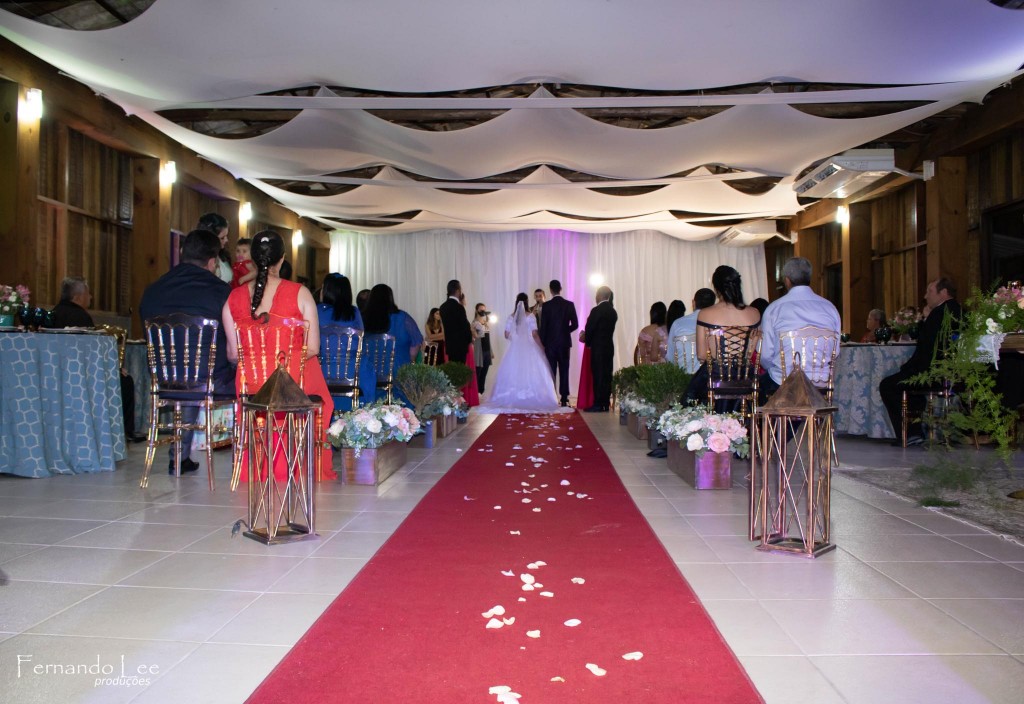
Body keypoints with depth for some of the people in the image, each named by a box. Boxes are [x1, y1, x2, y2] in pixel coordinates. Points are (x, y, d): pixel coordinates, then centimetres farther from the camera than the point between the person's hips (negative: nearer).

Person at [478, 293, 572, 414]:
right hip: (529, 349, -3)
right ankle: (531, 400, -3)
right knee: (531, 373, 1)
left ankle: (512, 400, 5)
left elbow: (507, 335, 4)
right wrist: (542, 347, 2)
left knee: (513, 373, 7)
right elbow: (534, 334, -10)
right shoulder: (530, 316, -6)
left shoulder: (511, 317, 3)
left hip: (515, 349, 3)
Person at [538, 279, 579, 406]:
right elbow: (575, 325, -1)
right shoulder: (570, 304, -2)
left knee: (551, 372, 3)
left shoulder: (546, 306, -8)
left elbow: (543, 326, -7)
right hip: (564, 342, 2)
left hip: (550, 343, -1)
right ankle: (564, 399, 4)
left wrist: (543, 342, 3)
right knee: (564, 371, 5)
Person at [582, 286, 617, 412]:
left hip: (598, 348, -7)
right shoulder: (613, 311, 9)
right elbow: (608, 329, 12)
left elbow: (589, 329, -11)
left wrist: (587, 341, 9)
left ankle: (598, 405, -3)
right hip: (609, 347, 7)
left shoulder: (596, 310, -14)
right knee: (607, 375, 9)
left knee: (598, 375, -5)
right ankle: (606, 403, 13)